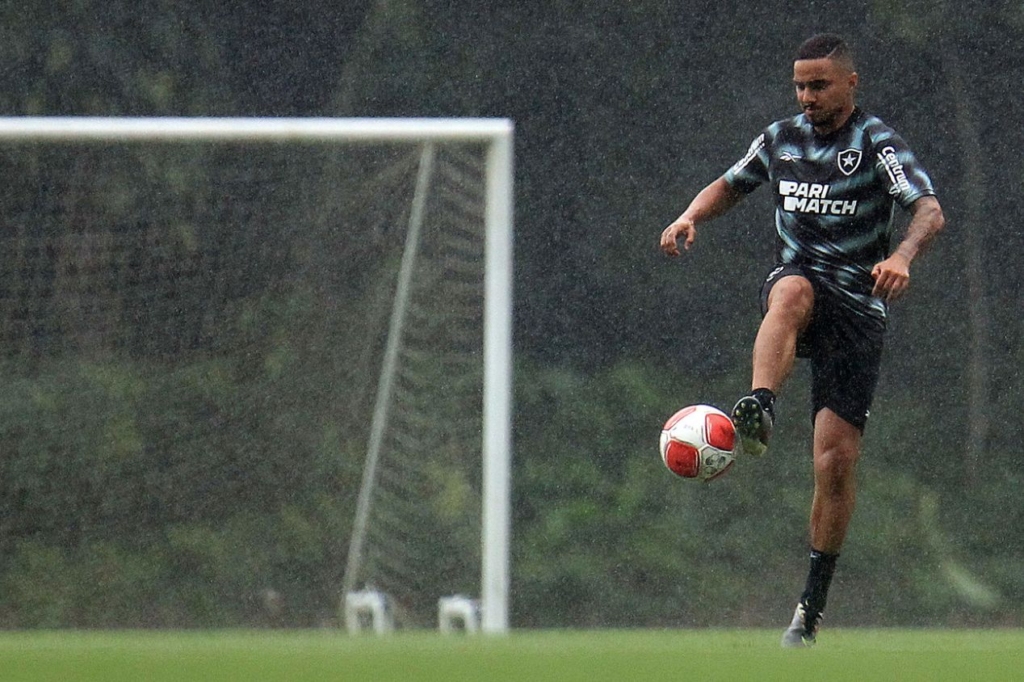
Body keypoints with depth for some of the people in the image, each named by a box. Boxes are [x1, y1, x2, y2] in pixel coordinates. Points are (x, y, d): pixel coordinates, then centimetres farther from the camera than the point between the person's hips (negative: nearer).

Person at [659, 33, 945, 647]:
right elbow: (730, 186, 27)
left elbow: (931, 211, -20)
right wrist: (691, 216, 5)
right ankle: (759, 412, -61)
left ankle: (814, 603, 5)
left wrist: (902, 255, -41)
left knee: (837, 459, -7)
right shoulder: (781, 139, 10)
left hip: (858, 305, -3)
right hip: (797, 275, 3)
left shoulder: (876, 143, -6)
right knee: (793, 293, -38)